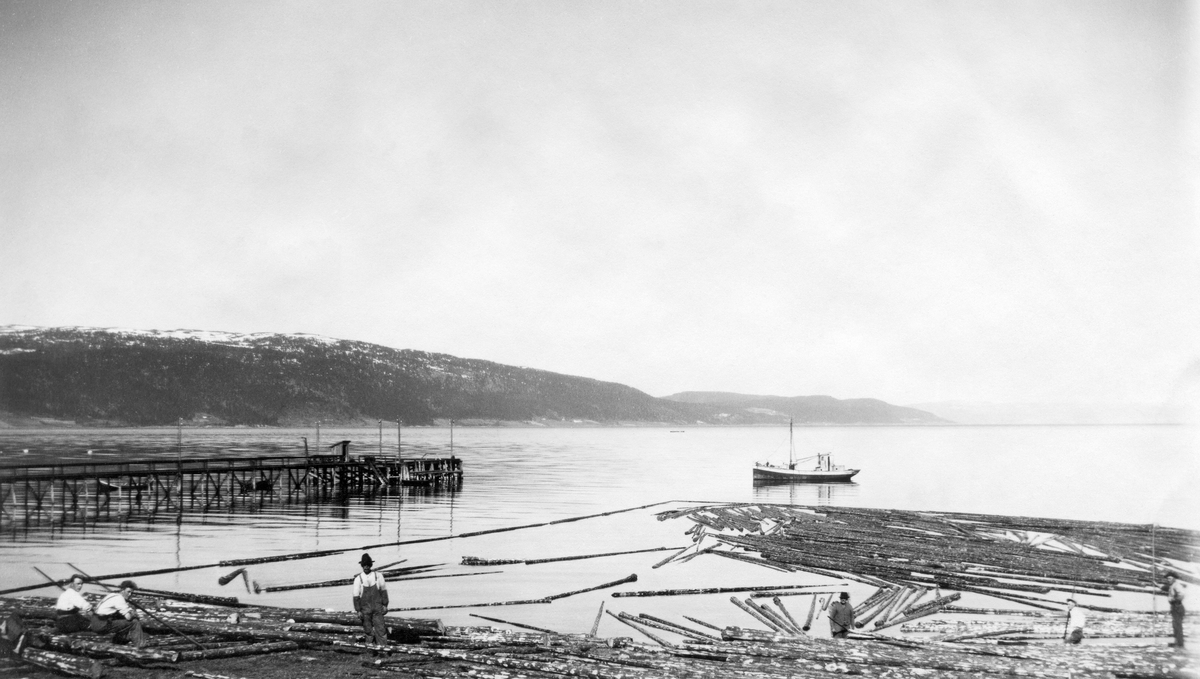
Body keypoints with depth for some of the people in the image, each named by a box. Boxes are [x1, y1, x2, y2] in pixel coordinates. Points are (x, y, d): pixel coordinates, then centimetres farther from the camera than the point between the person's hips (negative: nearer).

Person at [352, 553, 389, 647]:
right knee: (369, 632, 6)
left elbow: (383, 591, 5)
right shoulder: (358, 579, -4)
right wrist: (358, 611, -5)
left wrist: (385, 605, 2)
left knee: (380, 629, -7)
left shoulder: (378, 575, -2)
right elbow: (356, 596, -1)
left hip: (377, 607, 0)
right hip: (365, 609, 0)